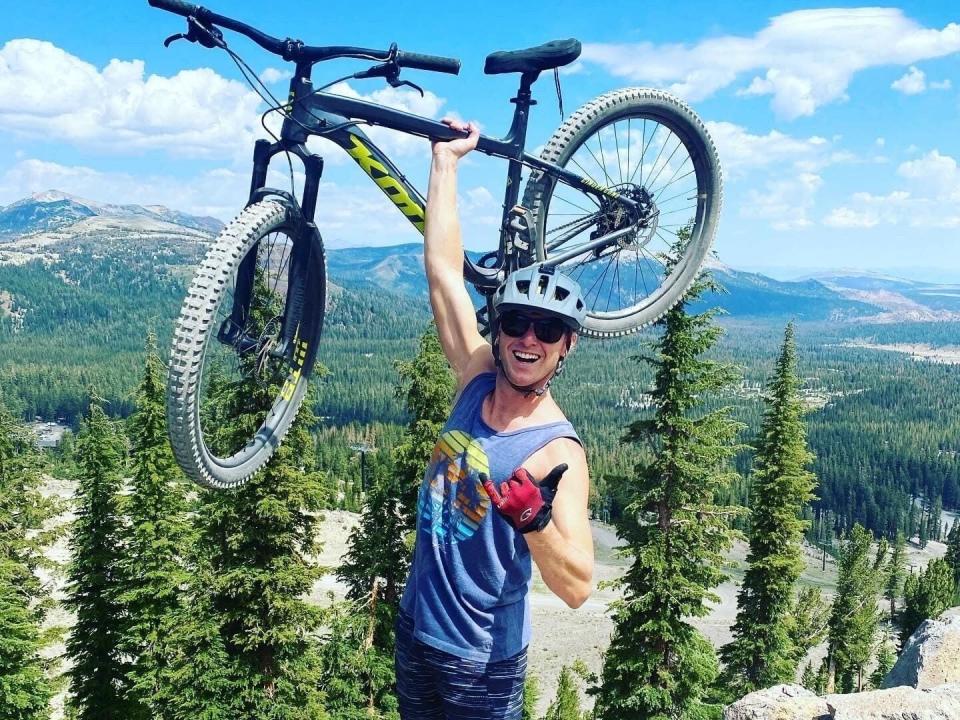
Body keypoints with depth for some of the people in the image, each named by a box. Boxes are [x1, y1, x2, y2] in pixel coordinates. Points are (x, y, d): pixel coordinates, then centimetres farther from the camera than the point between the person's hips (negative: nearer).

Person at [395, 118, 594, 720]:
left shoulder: (557, 451, -21)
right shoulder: (478, 379, -6)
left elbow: (577, 588, -26)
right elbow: (443, 267, -6)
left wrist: (533, 519, -43)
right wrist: (446, 158, -4)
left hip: (481, 664, -6)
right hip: (414, 631, 6)